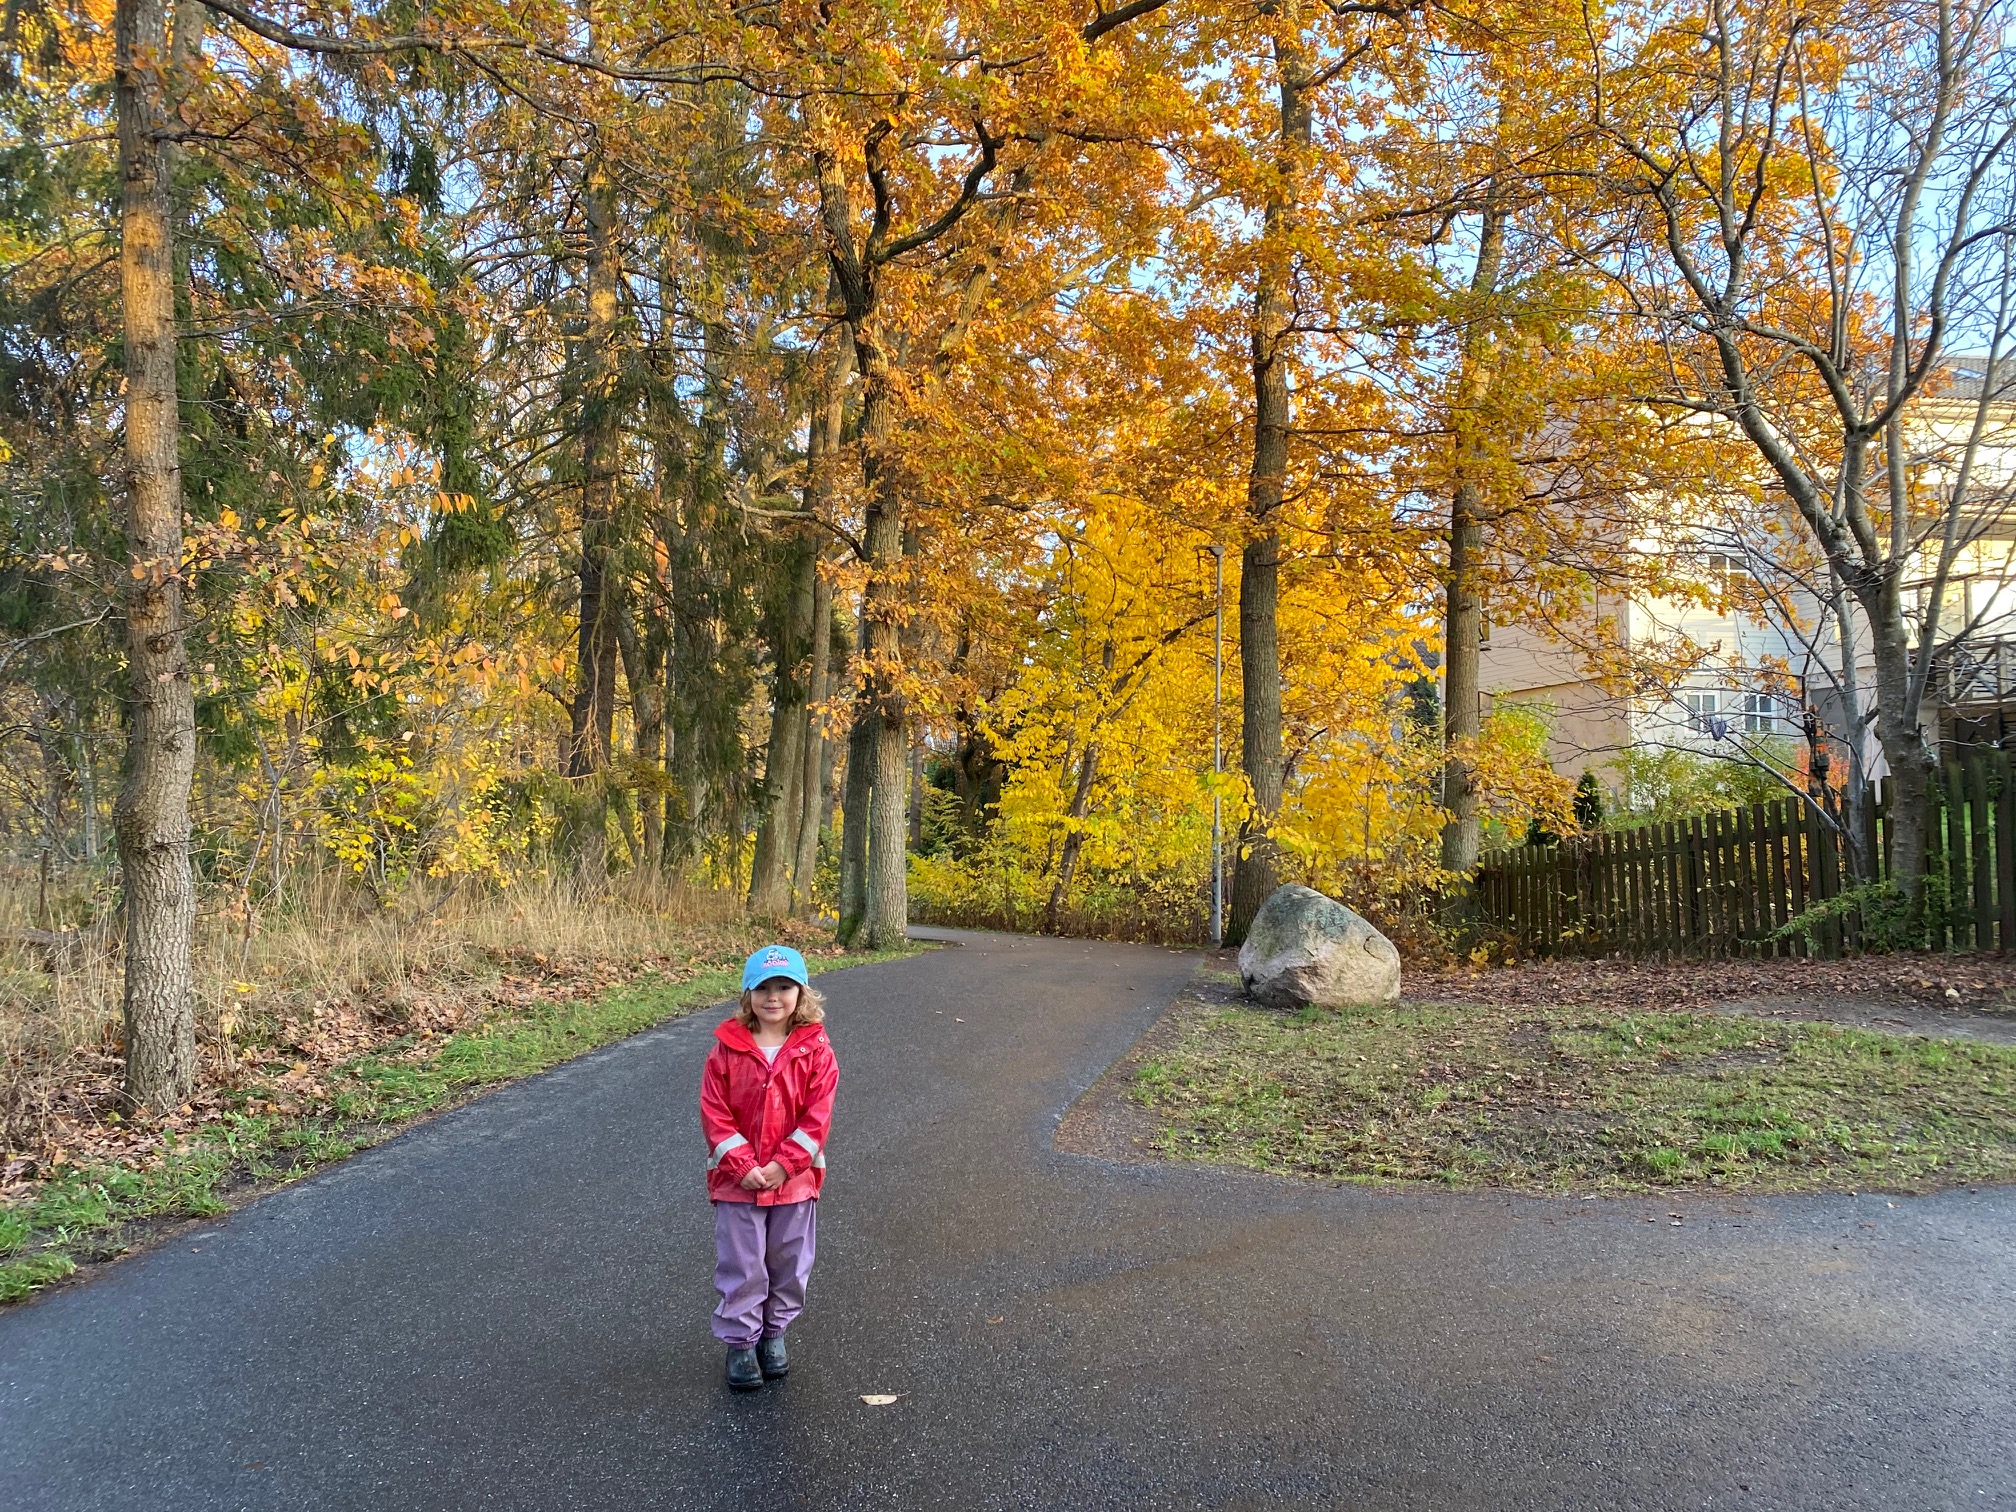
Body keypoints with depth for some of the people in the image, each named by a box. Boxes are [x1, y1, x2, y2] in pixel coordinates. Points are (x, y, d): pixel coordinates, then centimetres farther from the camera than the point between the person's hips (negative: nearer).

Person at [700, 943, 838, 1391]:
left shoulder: (816, 1051, -7)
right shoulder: (726, 1050, -7)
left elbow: (817, 1116, -10)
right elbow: (714, 1113, -8)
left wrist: (784, 1164, -17)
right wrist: (742, 1165, -16)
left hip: (795, 1180, 1)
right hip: (737, 1181, -1)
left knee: (789, 1265, 14)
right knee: (741, 1267, 7)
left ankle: (774, 1332, 35)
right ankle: (740, 1342, 24)